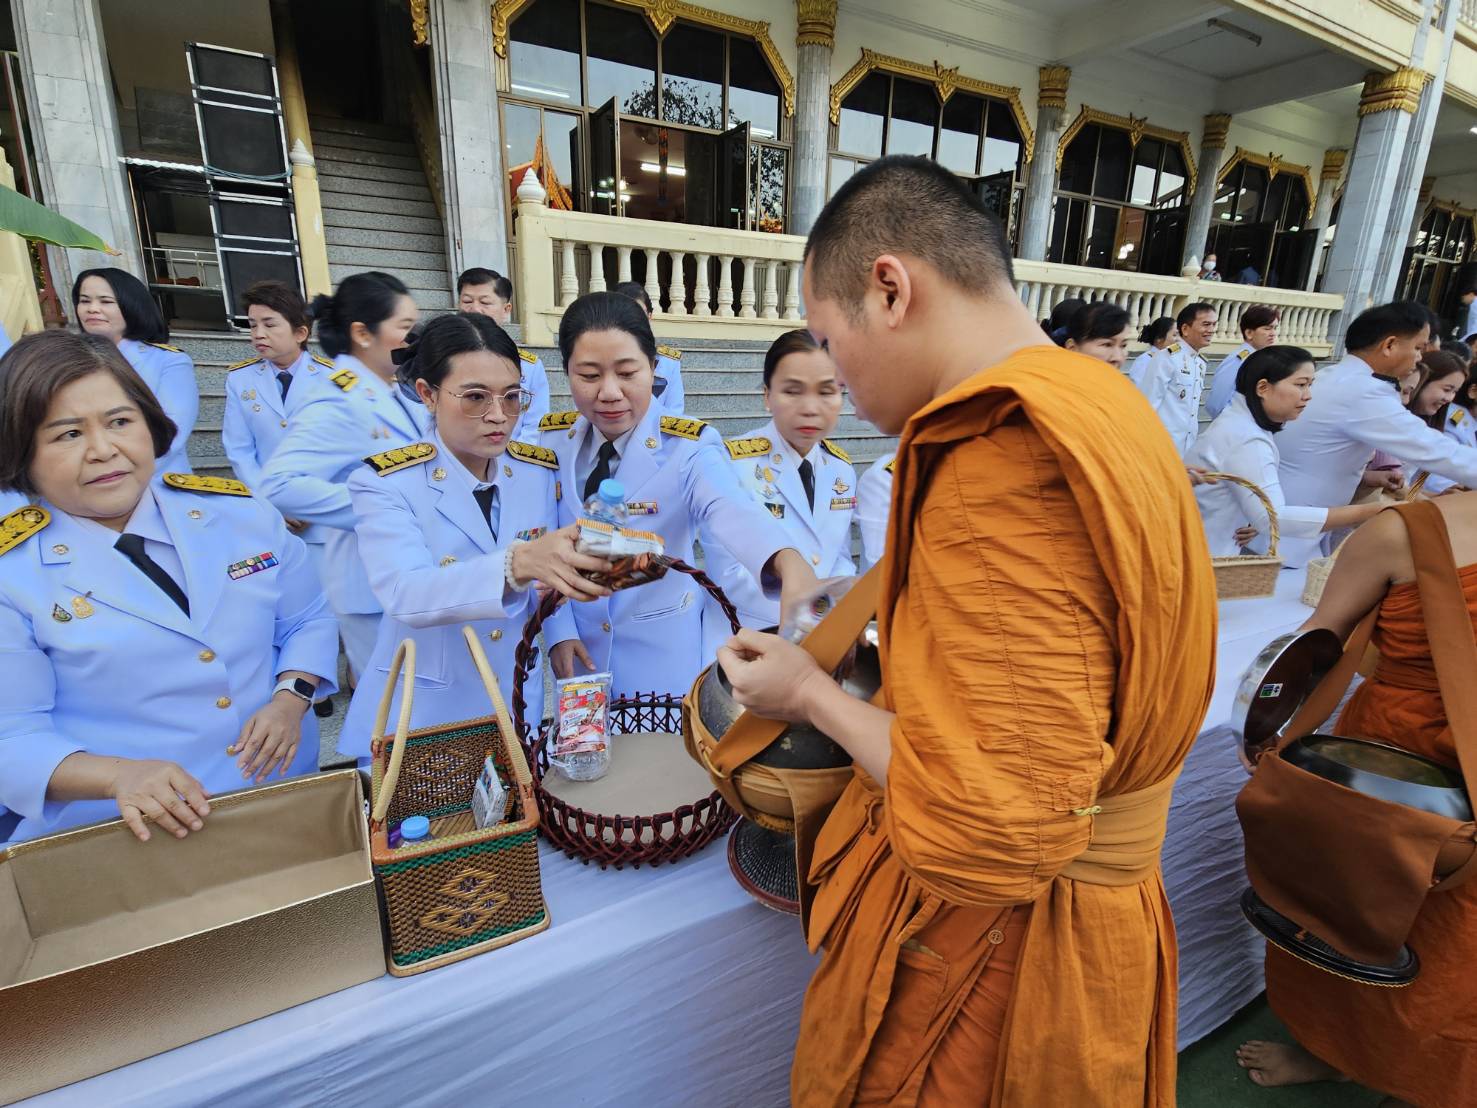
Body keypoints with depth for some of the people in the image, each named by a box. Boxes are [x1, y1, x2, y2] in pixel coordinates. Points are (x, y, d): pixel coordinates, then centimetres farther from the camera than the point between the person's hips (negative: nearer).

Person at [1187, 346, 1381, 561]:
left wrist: (1258, 522, -10)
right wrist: (1366, 512, -27)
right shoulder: (1246, 439, -22)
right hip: (1203, 555, -9)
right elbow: (1274, 519, -29)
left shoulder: (1245, 423, 8)